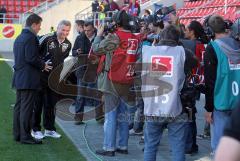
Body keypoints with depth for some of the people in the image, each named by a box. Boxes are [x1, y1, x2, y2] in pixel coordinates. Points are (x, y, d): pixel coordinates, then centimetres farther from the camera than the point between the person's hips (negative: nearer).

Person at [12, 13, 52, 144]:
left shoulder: (19, 38, 15)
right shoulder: (31, 38, -15)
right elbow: (31, 58, -22)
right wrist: (43, 66, -6)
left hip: (19, 78, 10)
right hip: (29, 79, -10)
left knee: (19, 106, 13)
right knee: (27, 108, -6)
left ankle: (17, 134, 19)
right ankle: (25, 136, -3)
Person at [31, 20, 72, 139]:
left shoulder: (68, 44, 6)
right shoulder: (47, 39, -13)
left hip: (55, 77, 5)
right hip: (42, 75, -5)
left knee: (52, 103, 10)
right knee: (38, 102, 2)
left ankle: (49, 129, 20)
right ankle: (35, 129, 10)